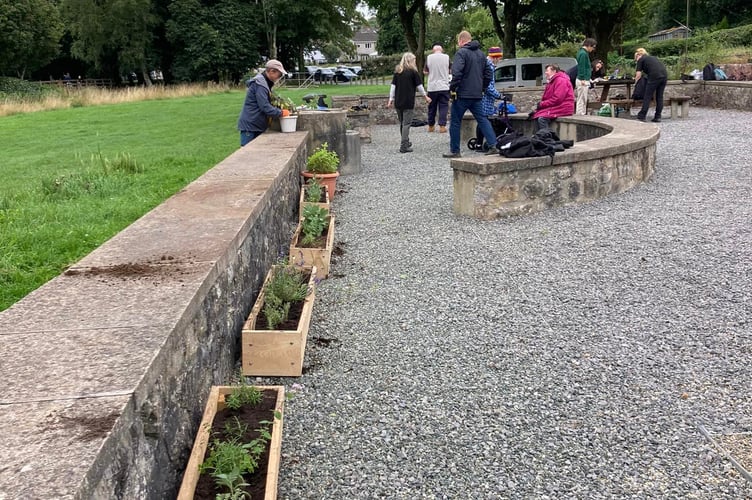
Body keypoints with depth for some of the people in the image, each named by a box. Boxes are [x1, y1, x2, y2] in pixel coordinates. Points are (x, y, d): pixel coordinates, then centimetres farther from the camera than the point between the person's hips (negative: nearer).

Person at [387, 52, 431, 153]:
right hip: (409, 102, -5)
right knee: (406, 124, -3)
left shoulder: (397, 71, 8)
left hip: (398, 102, 5)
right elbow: (419, 85, -1)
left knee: (402, 123, 16)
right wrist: (425, 96, 11)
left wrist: (391, 99, 7)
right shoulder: (413, 71, -4)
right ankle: (404, 146, -8)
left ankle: (405, 142, 30)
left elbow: (393, 85, 5)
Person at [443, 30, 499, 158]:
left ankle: (454, 151, 5)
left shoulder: (461, 53, -9)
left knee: (455, 122, 2)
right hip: (477, 95, 7)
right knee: (482, 119, 9)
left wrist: (452, 88, -12)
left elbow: (456, 73, -21)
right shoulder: (480, 54, 16)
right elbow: (488, 73, 20)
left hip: (462, 95, -7)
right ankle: (493, 146, 0)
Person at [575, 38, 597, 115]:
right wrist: (583, 79, -21)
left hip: (584, 80, 10)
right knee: (582, 101, -7)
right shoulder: (583, 54, -15)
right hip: (583, 81, -10)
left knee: (583, 101, 13)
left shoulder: (583, 52, 17)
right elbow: (581, 67, -19)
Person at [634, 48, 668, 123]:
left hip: (655, 77, -7)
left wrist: (635, 83, 19)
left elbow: (638, 75, 5)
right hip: (664, 75, 7)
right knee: (659, 97, 11)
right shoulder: (653, 57, 30)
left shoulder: (640, 60, 10)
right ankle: (658, 117, 12)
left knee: (647, 97, 0)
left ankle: (641, 116, 3)